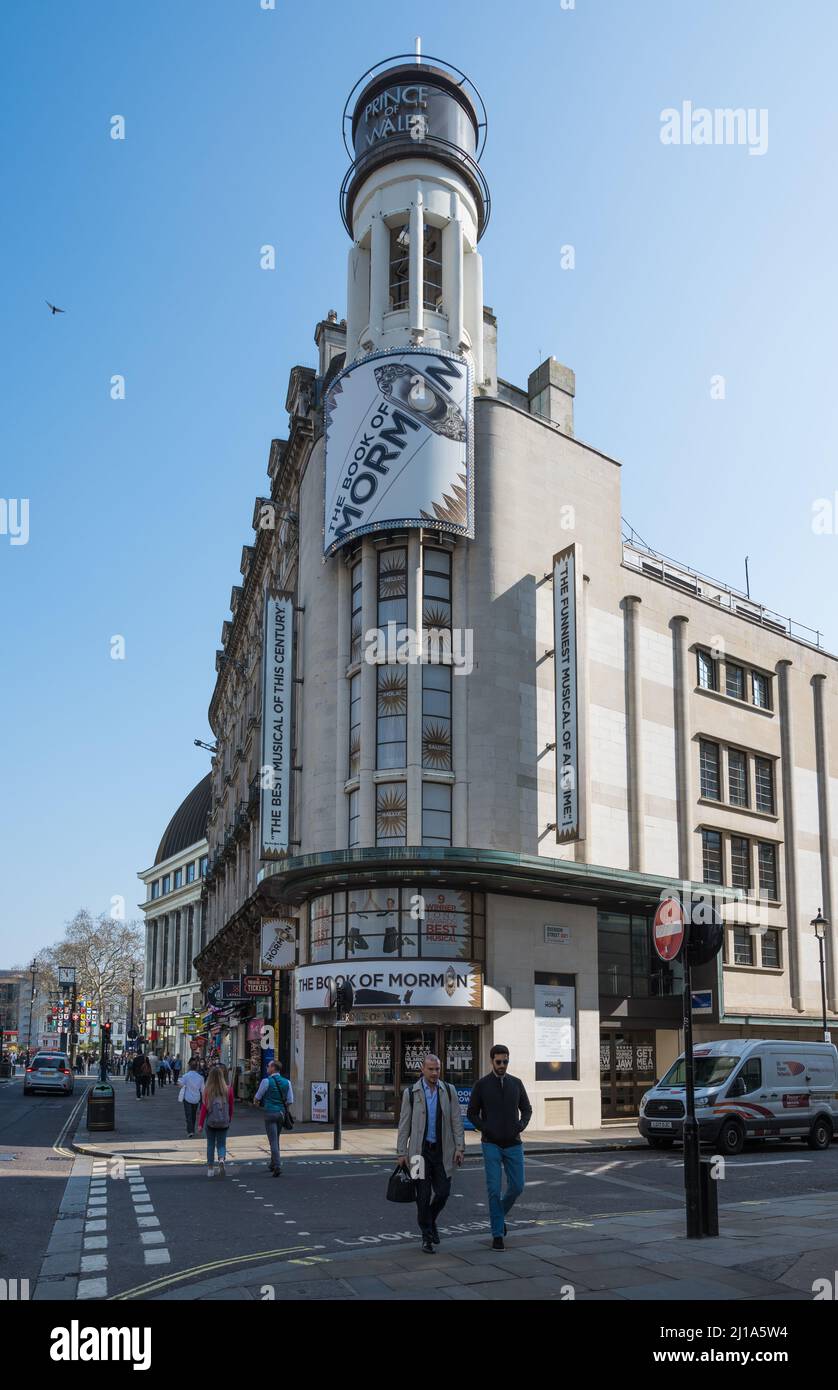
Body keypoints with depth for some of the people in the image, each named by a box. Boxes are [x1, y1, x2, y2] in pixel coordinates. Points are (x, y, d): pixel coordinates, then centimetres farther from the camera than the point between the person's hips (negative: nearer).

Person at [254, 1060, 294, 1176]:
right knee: (276, 1139, 20)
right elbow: (290, 1101, 6)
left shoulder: (266, 1081, -9)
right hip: (281, 1113, 5)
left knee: (273, 1141, -6)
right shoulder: (287, 1082, 5)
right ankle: (273, 1164, 30)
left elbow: (257, 1097, 2)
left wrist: (256, 1101, 25)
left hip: (270, 1113, -5)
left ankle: (277, 1167, -15)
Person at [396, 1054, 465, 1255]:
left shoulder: (449, 1091, 3)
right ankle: (427, 1237, 13)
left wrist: (460, 1148, -3)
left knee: (443, 1191, 1)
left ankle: (430, 1220, 30)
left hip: (442, 1150, 2)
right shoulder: (411, 1093, -2)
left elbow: (456, 1121, 3)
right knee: (423, 1195, -1)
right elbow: (404, 1125, 1)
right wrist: (401, 1152, -1)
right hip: (420, 1150, -2)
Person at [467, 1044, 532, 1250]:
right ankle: (498, 1235, 4)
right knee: (494, 1189, -6)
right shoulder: (482, 1084, -5)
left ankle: (500, 1214, 33)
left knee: (517, 1187, 3)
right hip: (491, 1145, -3)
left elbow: (526, 1109, 12)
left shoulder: (516, 1083, 3)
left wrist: (521, 1126, -7)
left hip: (513, 1144, 3)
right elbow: (472, 1113, 2)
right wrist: (486, 1130, -12)